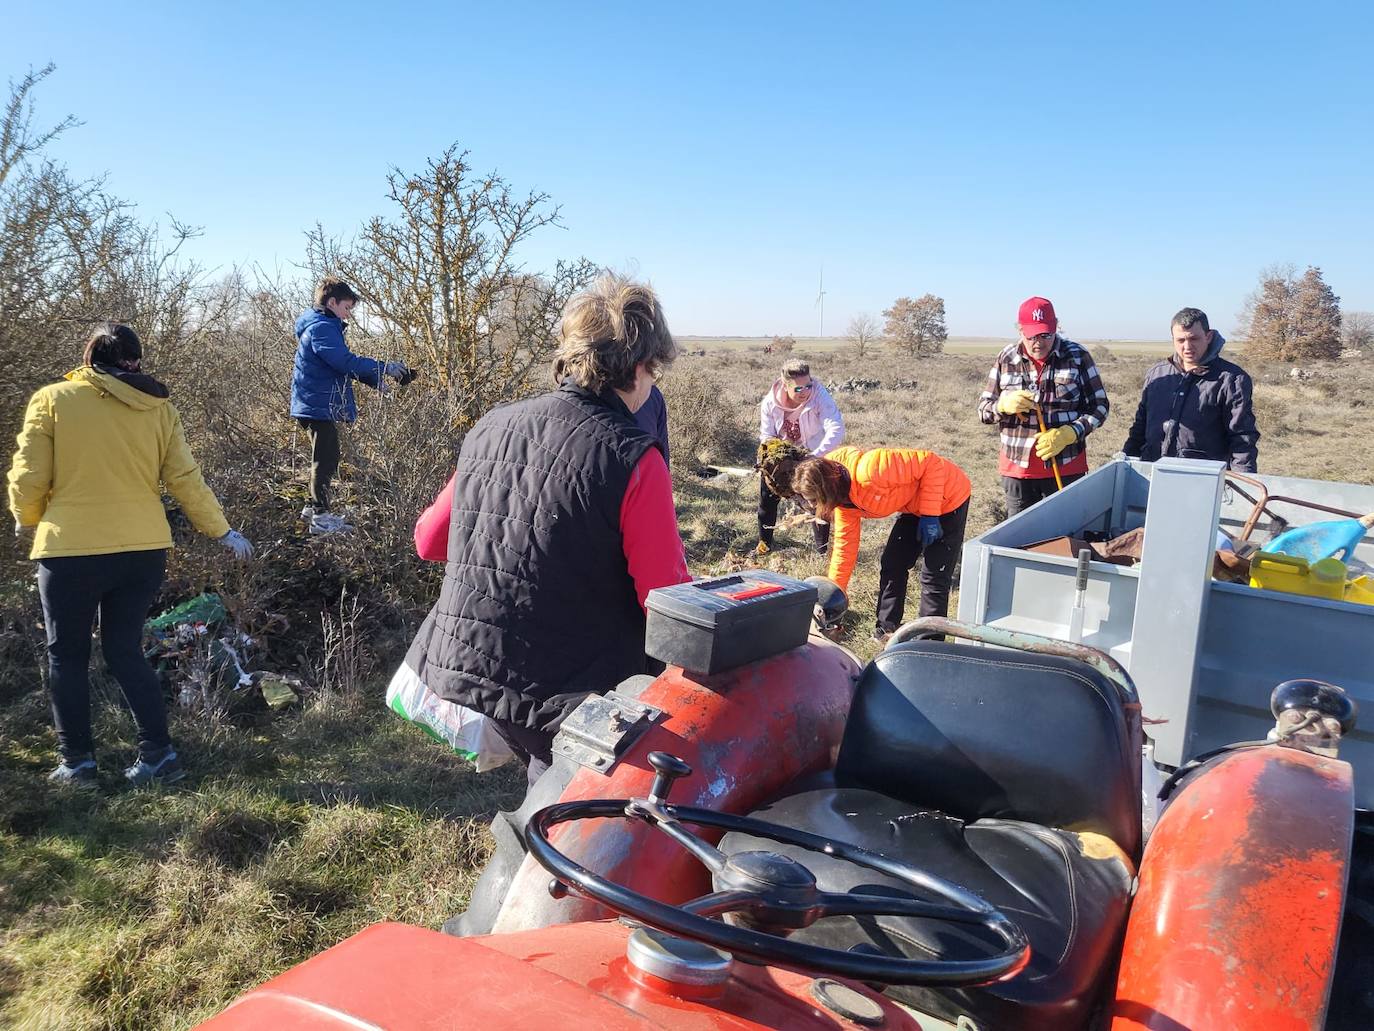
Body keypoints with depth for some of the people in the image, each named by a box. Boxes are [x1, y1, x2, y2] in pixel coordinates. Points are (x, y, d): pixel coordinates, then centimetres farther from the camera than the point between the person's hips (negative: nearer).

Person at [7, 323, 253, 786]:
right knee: (126, 650, 14)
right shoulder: (159, 408, 3)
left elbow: (28, 477, -3)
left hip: (71, 550, -3)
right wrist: (221, 531, 13)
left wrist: (27, 521, 17)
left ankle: (77, 761, 17)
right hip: (144, 549, 3)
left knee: (67, 655, 13)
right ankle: (159, 753, 10)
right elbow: (185, 479, 3)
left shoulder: (52, 399, -4)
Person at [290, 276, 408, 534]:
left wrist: (374, 380, 9)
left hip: (317, 405, 11)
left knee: (325, 458, 18)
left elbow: (341, 363, 20)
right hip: (319, 405, -11)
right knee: (326, 458, -7)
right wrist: (383, 367, -21)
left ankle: (314, 508, 27)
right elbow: (346, 362, -27)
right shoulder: (322, 328, -17)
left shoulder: (325, 327, 18)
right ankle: (320, 516, -3)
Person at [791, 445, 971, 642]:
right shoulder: (843, 502, -6)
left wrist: (929, 515, -26)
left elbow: (931, 462, -30)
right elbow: (845, 545, 2)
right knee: (891, 566, 8)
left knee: (934, 577, -7)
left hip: (948, 497, -8)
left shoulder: (868, 472, -36)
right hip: (914, 506, 9)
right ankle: (886, 630, 20)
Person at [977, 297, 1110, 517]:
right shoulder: (1006, 359, 3)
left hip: (1066, 468, -1)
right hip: (1017, 468, 2)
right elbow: (983, 408, 8)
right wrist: (1004, 405, -16)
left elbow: (1099, 406, 1)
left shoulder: (1078, 356, -2)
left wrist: (1068, 434, -16)